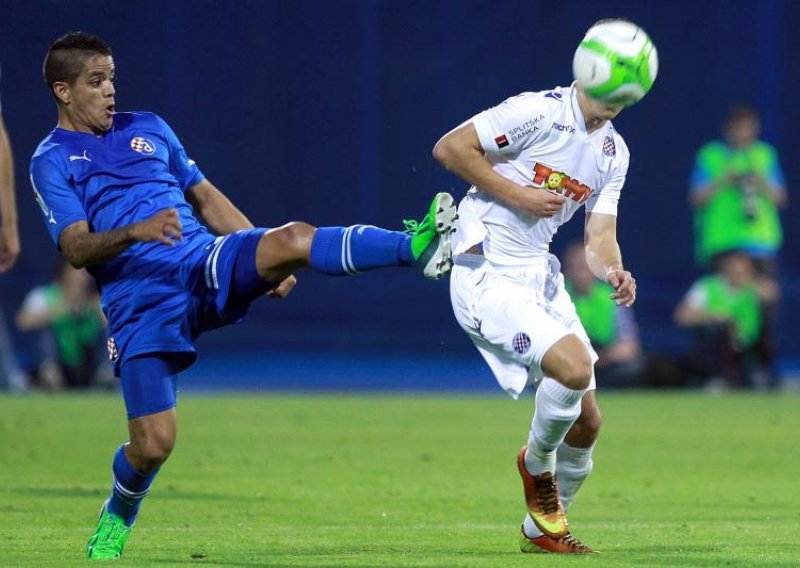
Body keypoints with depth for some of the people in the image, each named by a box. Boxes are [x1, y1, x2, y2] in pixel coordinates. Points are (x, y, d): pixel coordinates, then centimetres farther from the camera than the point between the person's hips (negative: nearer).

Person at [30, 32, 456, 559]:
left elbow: (206, 198, 22)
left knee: (295, 238, -27)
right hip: (140, 304, -3)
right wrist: (135, 232, -27)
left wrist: (266, 263, 13)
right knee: (153, 445, -11)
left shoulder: (148, 128, 20)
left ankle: (415, 247, -46)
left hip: (207, 264, 3)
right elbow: (77, 248, -8)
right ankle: (118, 517, 22)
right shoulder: (52, 160, 4)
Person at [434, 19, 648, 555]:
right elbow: (449, 148, -14)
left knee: (586, 420, 6)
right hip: (487, 278, -8)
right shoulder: (538, 112, -14)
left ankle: (543, 528, 28)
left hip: (540, 278, 8)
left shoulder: (614, 152, 9)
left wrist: (613, 271, -15)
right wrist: (517, 194, -17)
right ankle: (537, 464, 2)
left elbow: (599, 236, 8)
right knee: (574, 366, -27)